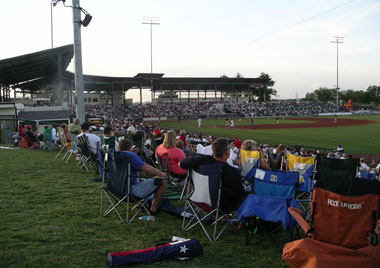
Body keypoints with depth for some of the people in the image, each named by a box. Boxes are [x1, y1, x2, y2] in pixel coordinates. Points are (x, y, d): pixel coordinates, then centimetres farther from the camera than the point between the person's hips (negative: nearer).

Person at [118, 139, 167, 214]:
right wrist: (161, 174, -6)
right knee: (163, 180, -2)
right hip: (133, 190, -9)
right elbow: (147, 168, -22)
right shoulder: (130, 155, -14)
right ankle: (153, 207, 7)